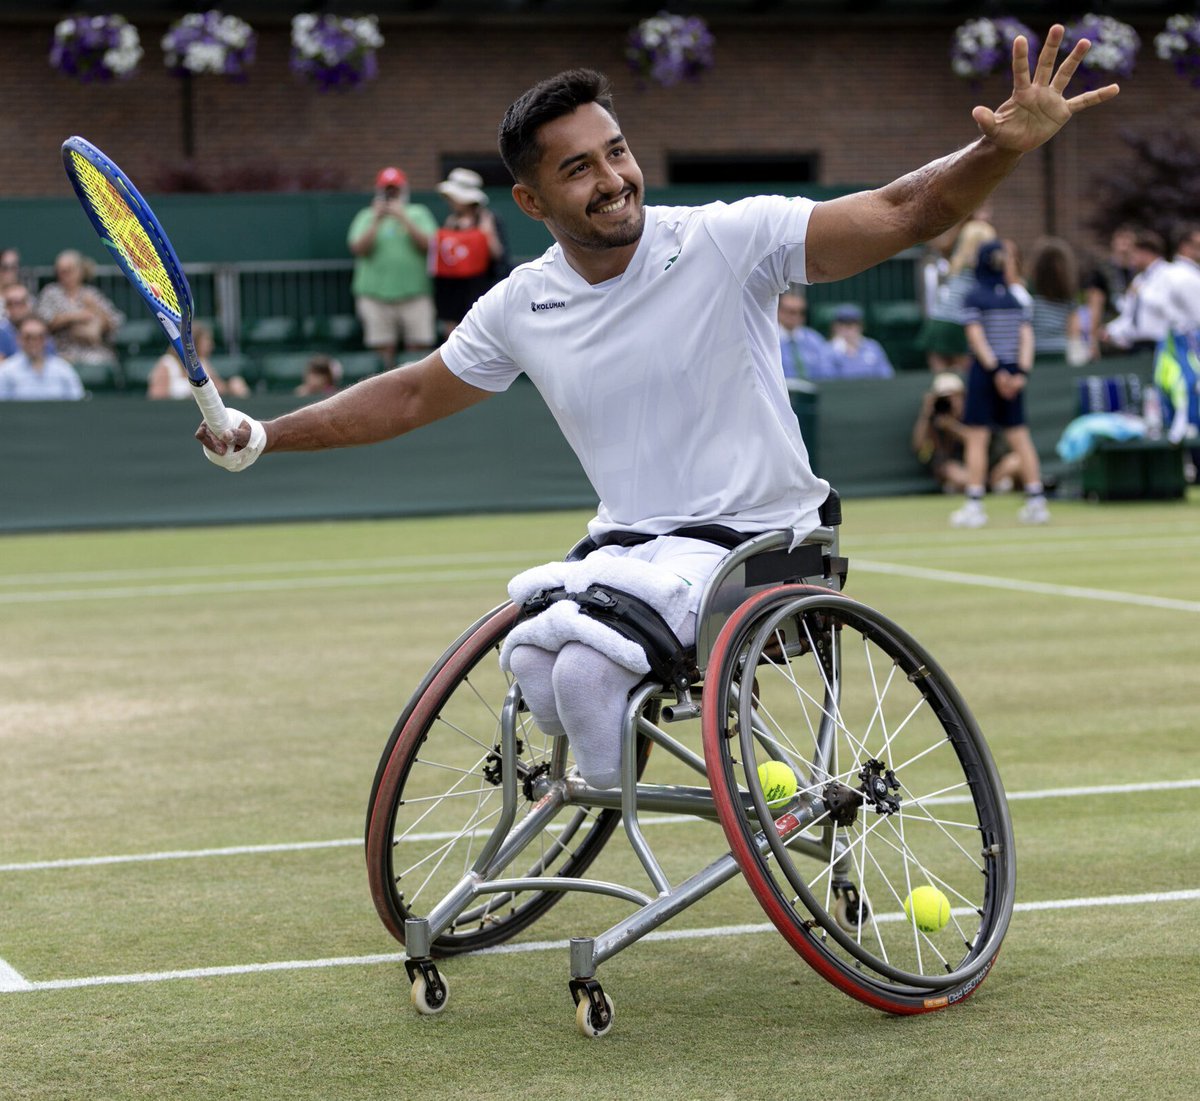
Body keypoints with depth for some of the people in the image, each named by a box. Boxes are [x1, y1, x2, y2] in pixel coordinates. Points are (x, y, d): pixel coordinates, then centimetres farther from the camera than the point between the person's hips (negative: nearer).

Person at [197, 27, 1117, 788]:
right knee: (531, 664, -24)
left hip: (751, 543, -5)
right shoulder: (520, 309, 4)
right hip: (625, 546, 5)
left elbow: (903, 213, -16)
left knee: (589, 665, -28)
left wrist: (1004, 148, -34)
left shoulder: (730, 241, -10)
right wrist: (264, 437, 15)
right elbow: (411, 395, 19)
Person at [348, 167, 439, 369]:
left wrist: (404, 219, -11)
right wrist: (377, 222, -10)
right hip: (376, 294, 0)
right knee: (384, 345, -3)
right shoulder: (367, 216, 11)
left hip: (414, 293, 0)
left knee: (419, 345, -4)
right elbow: (358, 248, -3)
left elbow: (427, 244, -5)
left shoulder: (418, 214, 11)